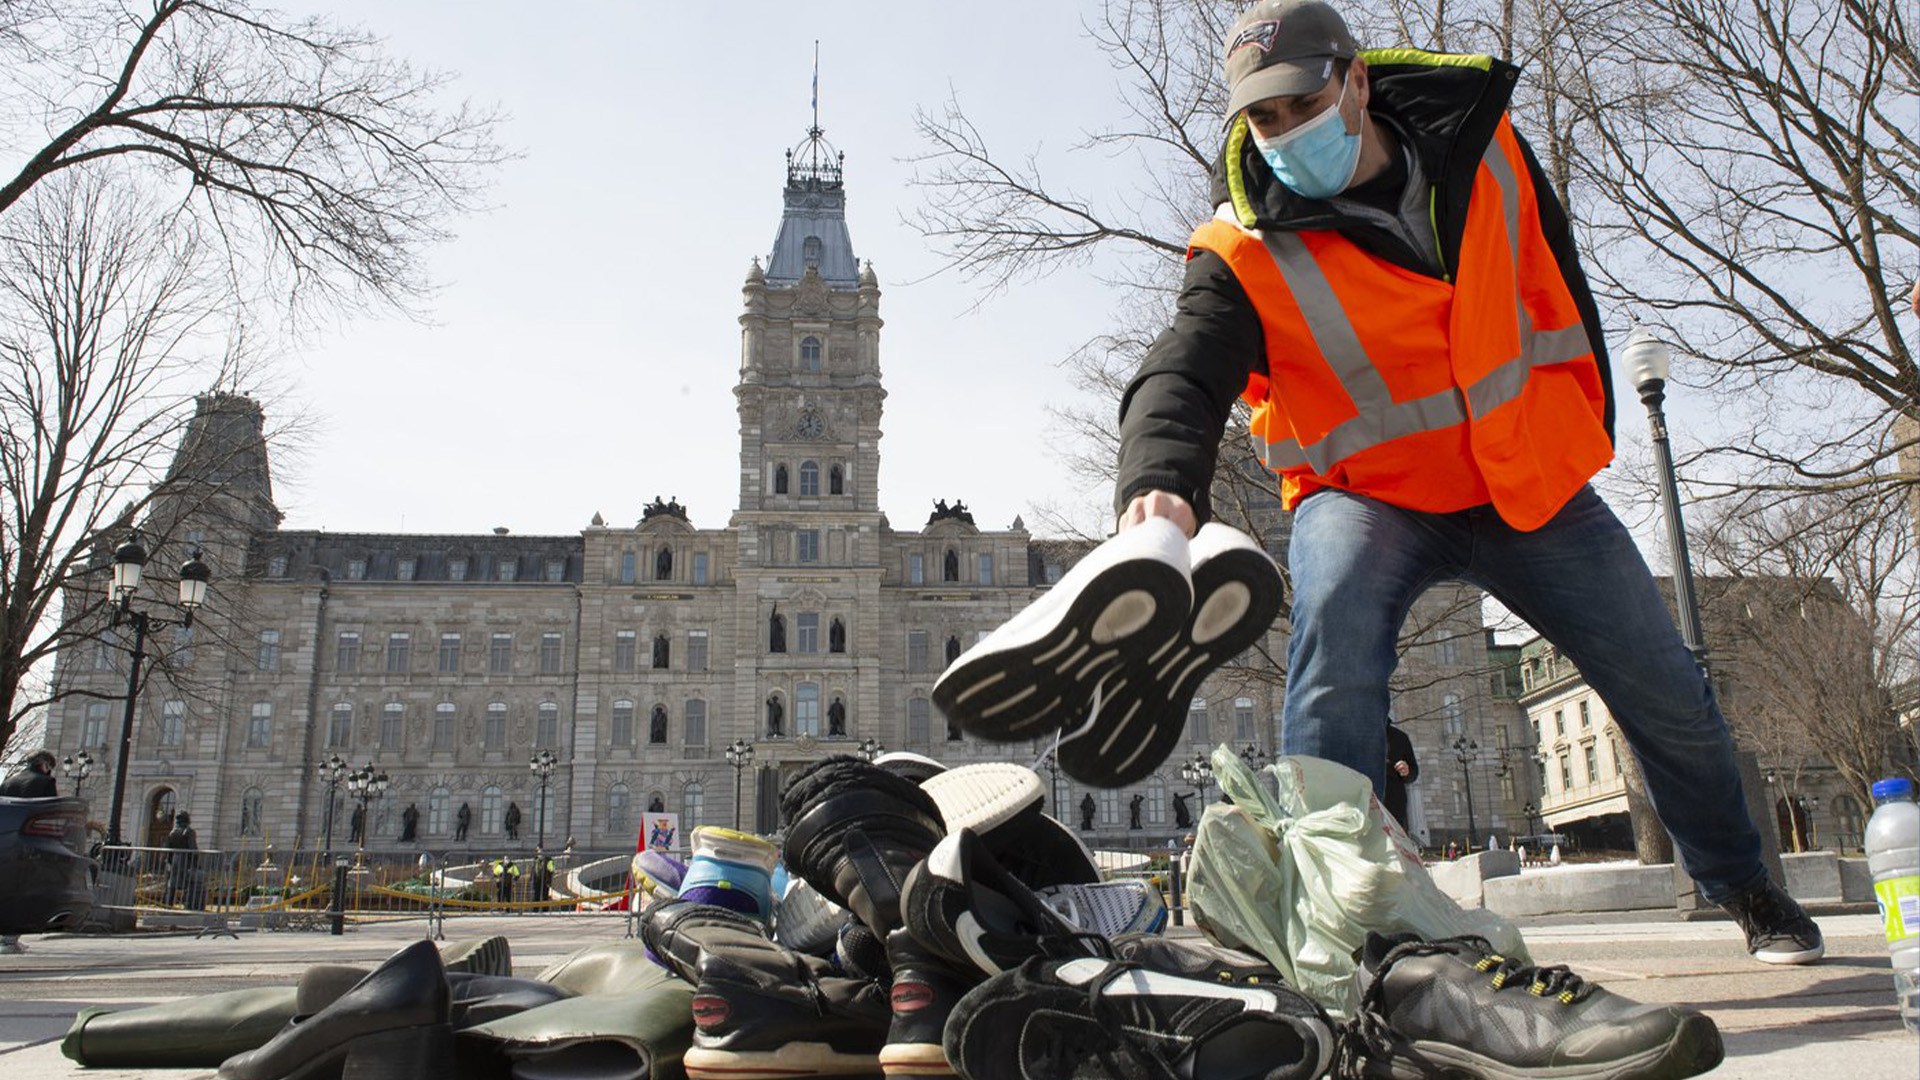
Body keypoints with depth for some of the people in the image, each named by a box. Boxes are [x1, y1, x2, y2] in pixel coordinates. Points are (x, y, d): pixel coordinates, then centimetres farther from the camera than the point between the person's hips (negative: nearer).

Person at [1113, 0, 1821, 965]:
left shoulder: (1479, 143, -5)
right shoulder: (1246, 254, -16)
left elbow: (1560, 286, 9)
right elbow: (1181, 380, -32)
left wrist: (1586, 429, 12)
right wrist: (1161, 486, -54)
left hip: (1534, 481, 4)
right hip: (1369, 493, -3)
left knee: (1668, 695, 11)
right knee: (1336, 626, -37)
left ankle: (1743, 888, 39)